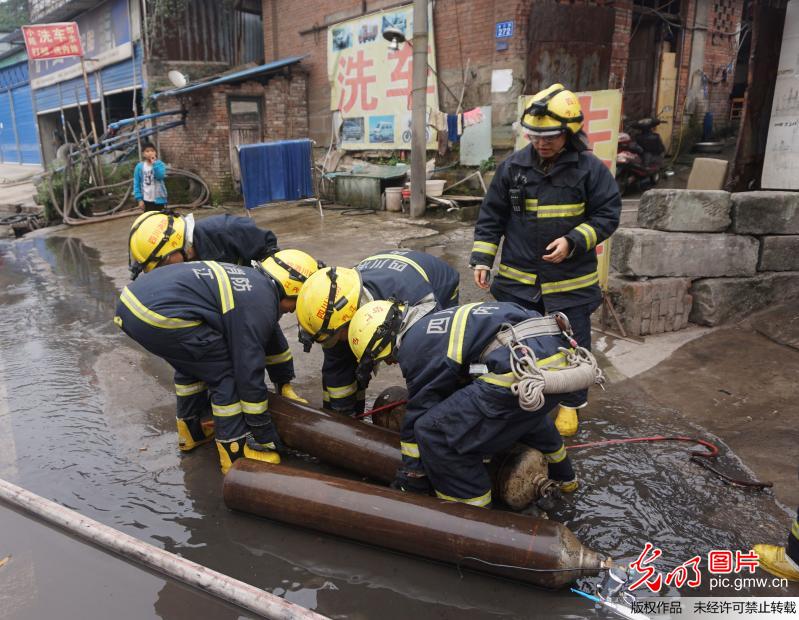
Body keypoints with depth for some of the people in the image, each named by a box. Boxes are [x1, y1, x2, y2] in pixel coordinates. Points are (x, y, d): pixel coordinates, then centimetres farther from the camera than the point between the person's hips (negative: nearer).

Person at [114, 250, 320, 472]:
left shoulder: (254, 279, 20)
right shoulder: (259, 306, -8)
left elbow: (270, 336, 33)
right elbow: (249, 372, -5)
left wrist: (283, 382, 46)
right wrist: (266, 438, 6)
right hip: (158, 316, -10)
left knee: (192, 362, 29)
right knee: (225, 374, 2)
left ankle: (190, 431, 41)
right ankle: (236, 453, 7)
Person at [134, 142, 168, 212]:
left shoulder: (160, 164, -4)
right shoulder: (139, 167, -2)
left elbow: (160, 176, -23)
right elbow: (136, 184, 0)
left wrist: (154, 163, -21)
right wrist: (139, 199, -6)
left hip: (159, 199, -1)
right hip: (146, 200, 1)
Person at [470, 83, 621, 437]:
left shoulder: (590, 169, -7)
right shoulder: (513, 166, -1)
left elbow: (608, 214, -4)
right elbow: (491, 217, 4)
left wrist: (573, 241, -18)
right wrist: (482, 259, -3)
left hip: (571, 282, -1)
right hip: (518, 279, 2)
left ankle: (571, 404, 34)